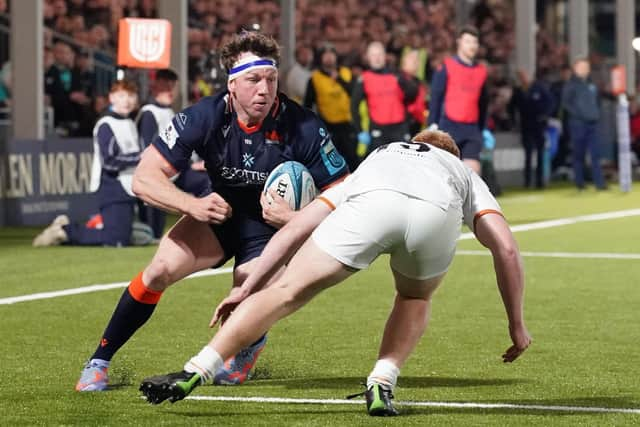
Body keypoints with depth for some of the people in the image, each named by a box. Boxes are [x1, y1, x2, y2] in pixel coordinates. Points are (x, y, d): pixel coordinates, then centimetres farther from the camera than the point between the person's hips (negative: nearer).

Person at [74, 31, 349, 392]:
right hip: (221, 212, 2)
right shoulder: (205, 117, -23)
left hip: (277, 226, -2)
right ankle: (99, 362, -3)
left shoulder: (303, 128, -27)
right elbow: (144, 178, -20)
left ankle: (249, 346, 24)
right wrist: (193, 205, -36)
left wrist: (295, 218, -35)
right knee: (164, 267, -22)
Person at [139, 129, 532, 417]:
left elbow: (295, 229, 40)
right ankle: (382, 386, 14)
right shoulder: (466, 176, 44)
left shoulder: (374, 161, 46)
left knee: (287, 292, 9)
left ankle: (193, 374, 4)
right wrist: (517, 324, 33)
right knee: (415, 299, 32)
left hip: (371, 202, 0)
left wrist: (246, 289, 43)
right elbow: (506, 248, 28)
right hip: (438, 213, 0)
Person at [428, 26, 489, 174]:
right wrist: (433, 124, -11)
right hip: (449, 127, -3)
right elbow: (435, 97, -3)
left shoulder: (481, 71, 13)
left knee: (473, 168, -11)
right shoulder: (447, 67, -1)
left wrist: (482, 129, 20)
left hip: (472, 129, 3)